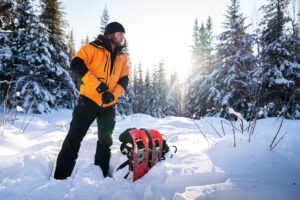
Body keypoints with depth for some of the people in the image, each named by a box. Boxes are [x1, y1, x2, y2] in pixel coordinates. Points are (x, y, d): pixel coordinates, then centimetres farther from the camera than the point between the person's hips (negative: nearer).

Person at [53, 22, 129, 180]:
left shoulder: (122, 57, 12)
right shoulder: (93, 48, -2)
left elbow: (123, 80, 9)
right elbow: (76, 64, -13)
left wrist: (113, 95, -10)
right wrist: (96, 83, -21)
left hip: (109, 105, 5)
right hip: (89, 100, -5)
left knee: (106, 141, 12)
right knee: (75, 137, -6)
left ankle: (101, 174, 28)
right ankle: (61, 176, 6)